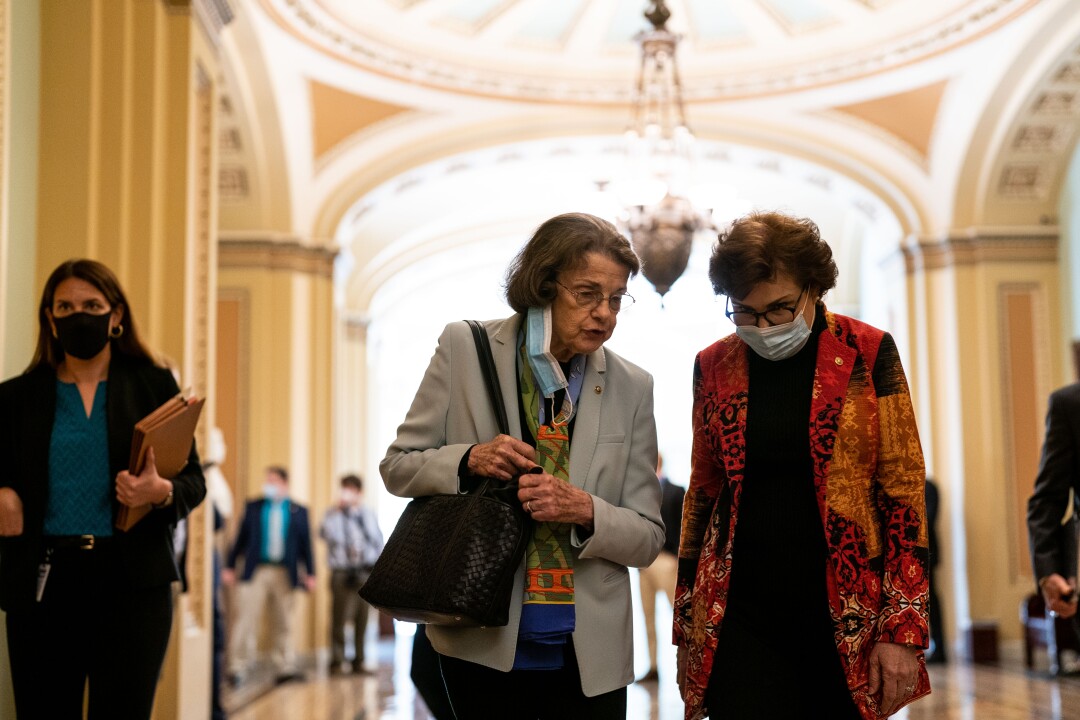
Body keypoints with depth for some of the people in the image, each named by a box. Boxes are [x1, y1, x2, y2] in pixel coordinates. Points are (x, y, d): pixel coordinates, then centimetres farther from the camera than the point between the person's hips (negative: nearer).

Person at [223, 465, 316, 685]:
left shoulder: (298, 511, 7)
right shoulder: (253, 507, 8)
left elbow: (306, 543, 7)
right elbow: (241, 538, 8)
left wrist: (310, 573, 2)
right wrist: (229, 566, 4)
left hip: (285, 574, 1)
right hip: (256, 572, -1)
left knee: (283, 624, 6)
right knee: (246, 619, -7)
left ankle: (285, 668, 12)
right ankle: (238, 668, -2)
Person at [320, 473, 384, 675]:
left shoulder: (368, 515, 14)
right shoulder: (334, 514, 1)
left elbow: (379, 542, 17)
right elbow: (326, 533, -18)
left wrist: (378, 567, 6)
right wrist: (339, 508, -19)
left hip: (366, 573, 4)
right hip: (343, 573, -4)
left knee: (362, 620, 5)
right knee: (339, 619, -9)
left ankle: (359, 662, 13)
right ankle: (336, 663, -4)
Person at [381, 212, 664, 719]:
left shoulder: (632, 387, 0)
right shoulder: (465, 349, -3)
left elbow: (648, 538, 2)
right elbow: (398, 467, 3)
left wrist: (586, 511, -19)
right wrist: (469, 460, -17)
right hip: (484, 643, -1)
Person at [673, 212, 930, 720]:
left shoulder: (869, 354, -3)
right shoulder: (713, 367, 5)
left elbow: (903, 494, -4)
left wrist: (903, 629, -9)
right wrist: (685, 621, 11)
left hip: (846, 624, -1)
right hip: (741, 621, 2)